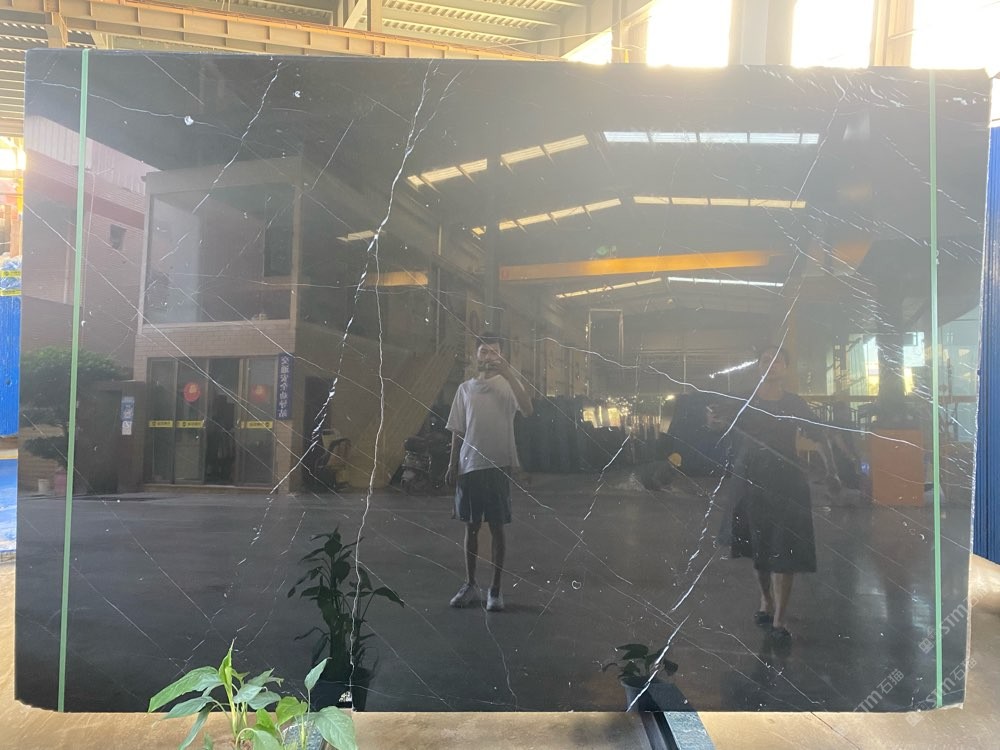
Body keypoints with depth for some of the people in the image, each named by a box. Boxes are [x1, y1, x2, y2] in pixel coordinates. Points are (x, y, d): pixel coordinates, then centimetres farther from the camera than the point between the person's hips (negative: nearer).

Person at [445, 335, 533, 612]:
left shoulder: (508, 385, -1)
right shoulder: (465, 388, 9)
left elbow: (528, 411, -21)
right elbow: (457, 430, 11)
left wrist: (508, 373, -24)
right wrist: (452, 465, 5)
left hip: (498, 465, -3)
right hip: (469, 466, 3)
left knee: (497, 528, 3)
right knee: (471, 527, 11)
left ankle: (495, 589, 15)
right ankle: (470, 585, 24)